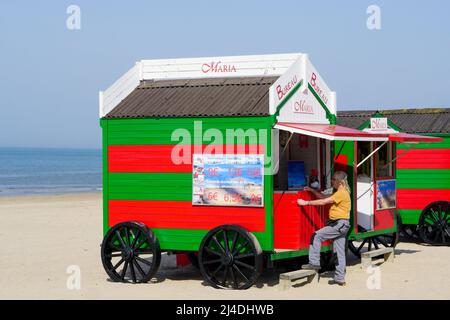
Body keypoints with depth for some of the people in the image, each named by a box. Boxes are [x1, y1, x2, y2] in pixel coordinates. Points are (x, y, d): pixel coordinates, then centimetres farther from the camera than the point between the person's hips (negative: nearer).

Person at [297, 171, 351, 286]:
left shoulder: (341, 193, -13)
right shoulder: (341, 192, 18)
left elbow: (323, 202, -17)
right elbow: (324, 197, 22)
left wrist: (306, 202, -13)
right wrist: (312, 191, 15)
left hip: (340, 224, -10)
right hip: (341, 225, 10)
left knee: (316, 236, -7)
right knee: (339, 252, 9)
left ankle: (314, 263, -7)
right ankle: (340, 278, 10)